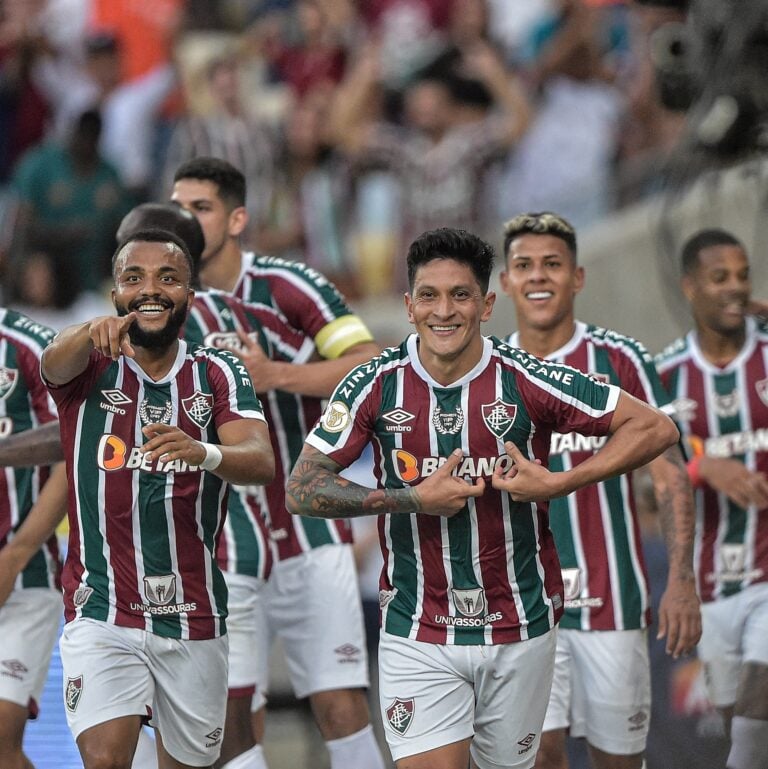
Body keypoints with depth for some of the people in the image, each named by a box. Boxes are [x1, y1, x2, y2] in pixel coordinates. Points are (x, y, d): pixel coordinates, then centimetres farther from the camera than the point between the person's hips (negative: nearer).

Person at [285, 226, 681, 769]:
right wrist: (412, 499, -17)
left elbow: (657, 428, -6)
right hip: (417, 636, 0)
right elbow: (302, 490, -7)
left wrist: (560, 484, -16)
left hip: (520, 630, 1)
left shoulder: (528, 380, -8)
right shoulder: (377, 384, -5)